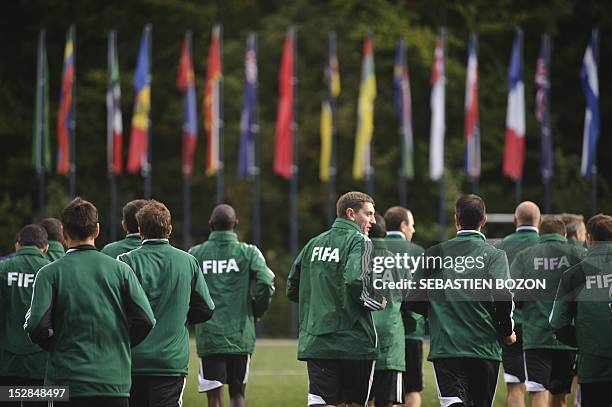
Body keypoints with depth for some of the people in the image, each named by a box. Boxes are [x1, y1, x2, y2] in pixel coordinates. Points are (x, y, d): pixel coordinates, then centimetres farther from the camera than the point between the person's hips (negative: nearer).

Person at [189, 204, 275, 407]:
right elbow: (265, 283, -12)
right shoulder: (248, 253, 0)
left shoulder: (195, 254, 1)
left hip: (207, 335, 0)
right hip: (240, 335, 0)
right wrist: (256, 311, 6)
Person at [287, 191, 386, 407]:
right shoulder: (359, 242, -6)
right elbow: (356, 281, -23)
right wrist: (377, 302, -6)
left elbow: (293, 289, 16)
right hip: (353, 341, -4)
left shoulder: (314, 243, 13)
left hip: (315, 342, 4)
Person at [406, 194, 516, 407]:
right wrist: (507, 332, 4)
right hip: (485, 348, 0)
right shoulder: (494, 255, -1)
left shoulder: (434, 254, 5)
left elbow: (413, 300, 4)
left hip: (444, 347, 0)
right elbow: (503, 296, -14)